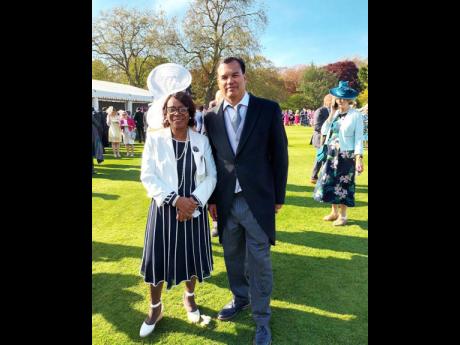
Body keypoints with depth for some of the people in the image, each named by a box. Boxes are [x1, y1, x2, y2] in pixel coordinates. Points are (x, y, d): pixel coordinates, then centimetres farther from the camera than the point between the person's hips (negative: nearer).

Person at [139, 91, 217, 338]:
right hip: (163, 208, -1)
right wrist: (175, 199, -18)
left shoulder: (202, 141, 1)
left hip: (194, 209, 2)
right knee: (159, 258, 6)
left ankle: (189, 297, 40)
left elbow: (211, 176, 0)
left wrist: (194, 200, -15)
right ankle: (156, 307, 30)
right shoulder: (154, 138, -4)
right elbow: (147, 176, -8)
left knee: (192, 255, 13)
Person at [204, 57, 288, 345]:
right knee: (233, 256, 18)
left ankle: (261, 318, 27)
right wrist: (212, 199, 6)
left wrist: (279, 196, -1)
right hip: (226, 202, 3)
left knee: (259, 261, 7)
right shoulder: (211, 117, 4)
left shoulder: (268, 110, -4)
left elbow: (280, 155, -1)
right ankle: (240, 298, 43)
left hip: (258, 200, -3)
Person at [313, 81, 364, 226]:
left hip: (346, 155, -5)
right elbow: (323, 131, 0)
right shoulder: (334, 113, 6)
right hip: (332, 154, 5)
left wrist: (359, 158, -18)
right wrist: (331, 114, -7)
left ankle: (342, 215, 18)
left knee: (343, 184, 4)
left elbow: (359, 138, -11)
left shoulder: (356, 115, -9)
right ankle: (334, 212, 28)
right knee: (331, 183, 11)